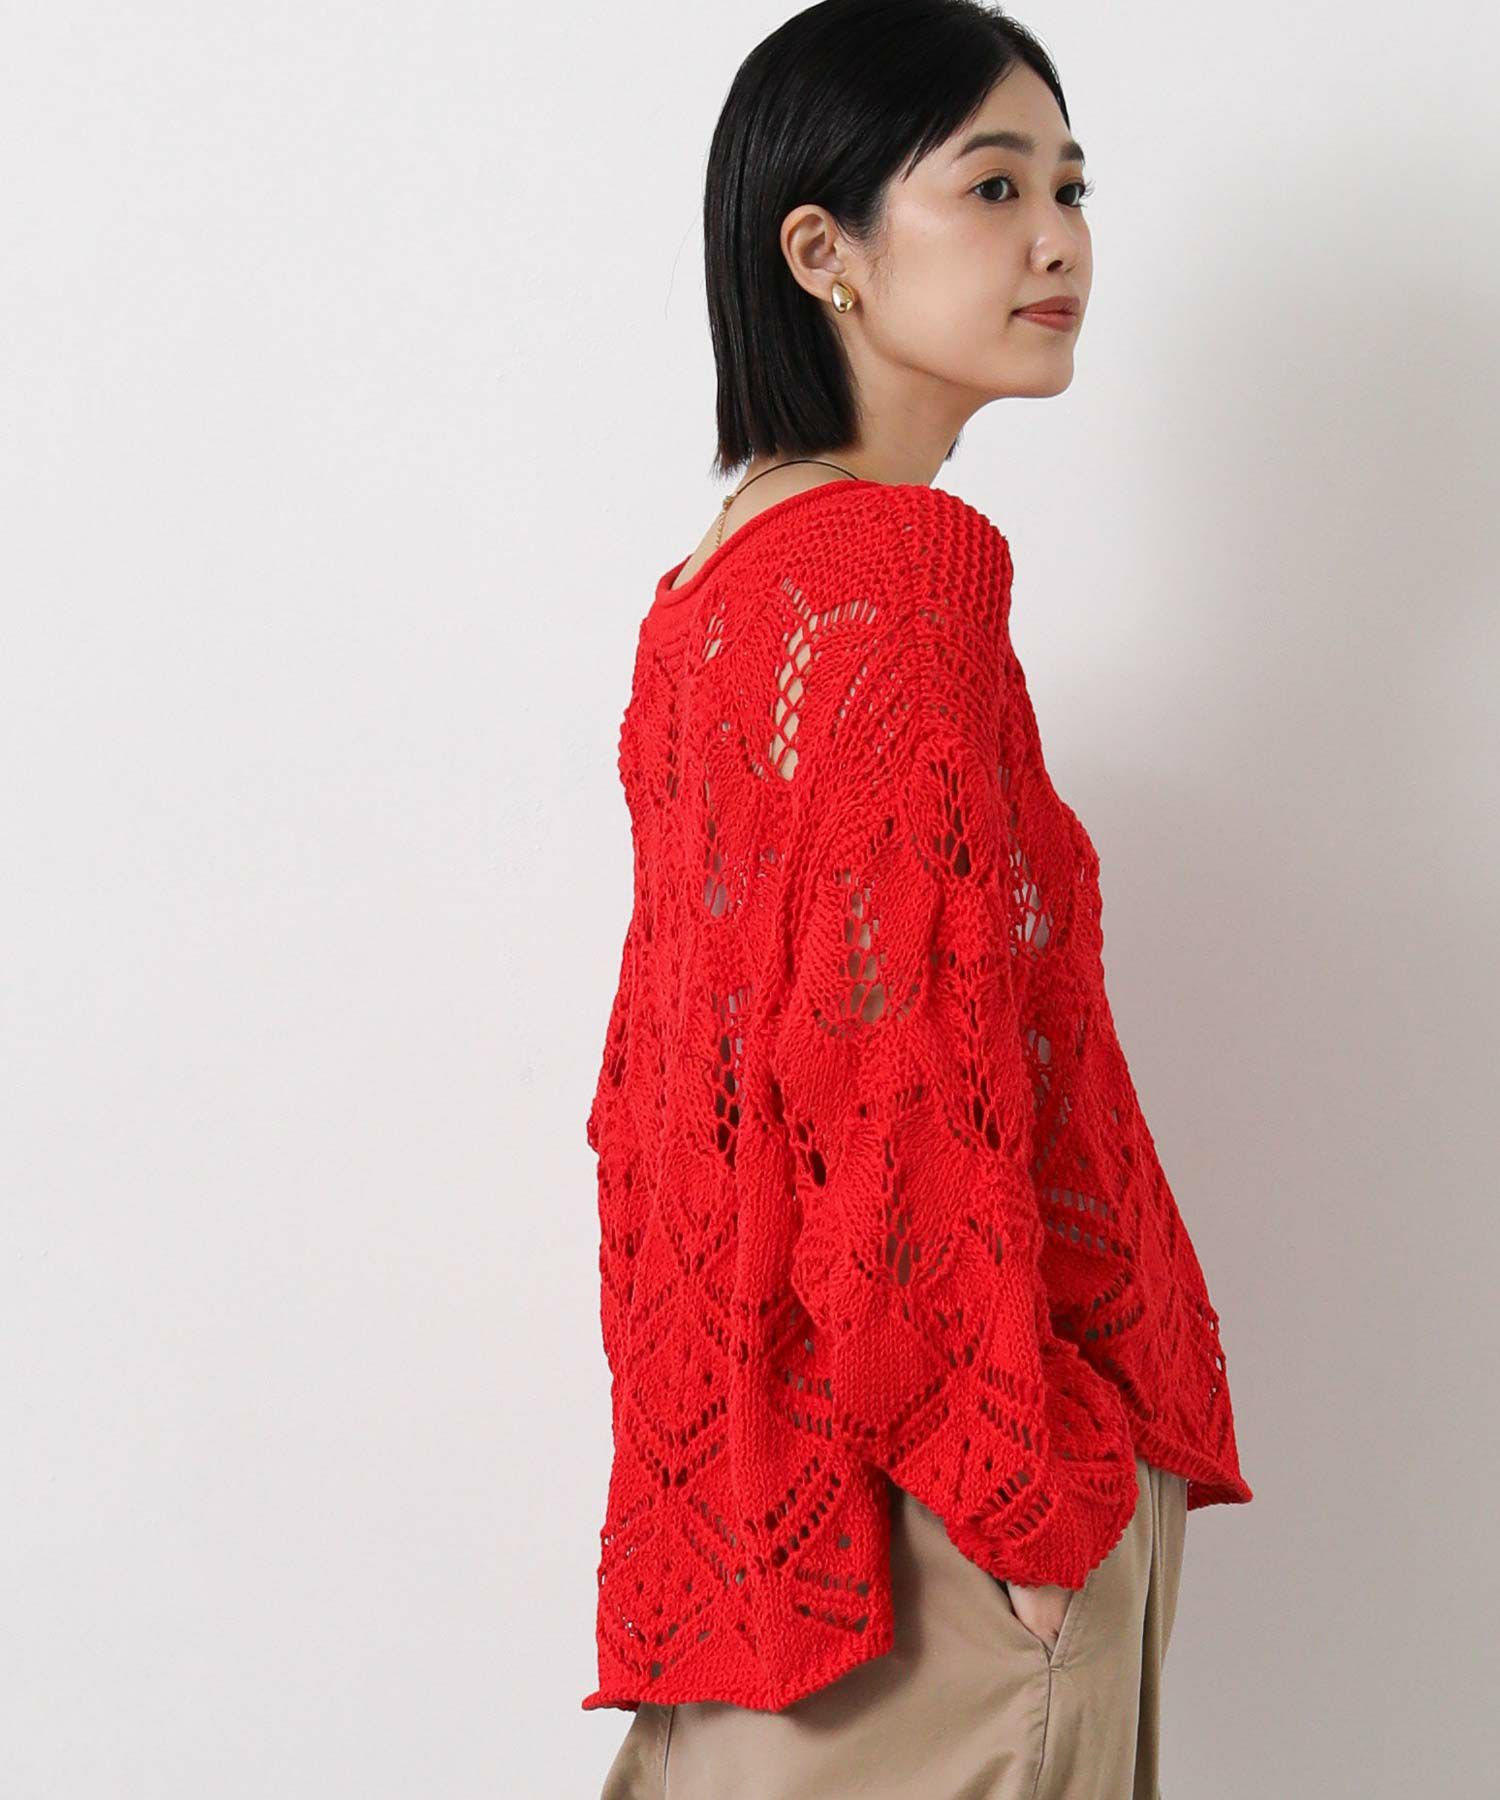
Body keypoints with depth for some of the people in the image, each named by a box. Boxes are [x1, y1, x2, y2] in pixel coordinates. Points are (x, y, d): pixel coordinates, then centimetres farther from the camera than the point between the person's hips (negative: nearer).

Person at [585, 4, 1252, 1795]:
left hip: (770, 1436, 9)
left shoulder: (727, 574, 10)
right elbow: (909, 1068, -23)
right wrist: (1028, 1486, -16)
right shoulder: (897, 573, -18)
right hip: (937, 1490, -9)